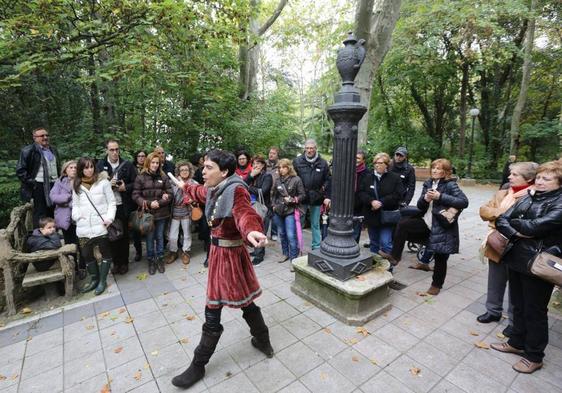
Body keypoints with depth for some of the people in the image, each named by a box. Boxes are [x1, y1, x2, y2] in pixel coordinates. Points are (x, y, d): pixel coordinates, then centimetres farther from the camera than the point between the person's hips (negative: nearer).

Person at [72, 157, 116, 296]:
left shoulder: (103, 182, -1)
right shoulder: (77, 186, 11)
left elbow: (112, 203, -1)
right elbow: (75, 205, 17)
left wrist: (109, 218, -14)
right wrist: (76, 216, -2)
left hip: (100, 225, -4)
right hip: (84, 227, 4)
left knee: (105, 253, 4)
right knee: (87, 254, 11)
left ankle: (102, 281, 19)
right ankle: (94, 279, 29)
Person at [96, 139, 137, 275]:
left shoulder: (128, 165, 1)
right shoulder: (100, 165, 2)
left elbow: (136, 183, 2)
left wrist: (125, 187, -14)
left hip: (123, 206, -1)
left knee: (124, 235, 8)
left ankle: (124, 262, 22)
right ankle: (115, 262, 24)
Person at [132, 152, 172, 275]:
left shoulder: (163, 177, 2)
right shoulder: (140, 178, -3)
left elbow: (169, 194, 0)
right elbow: (135, 195, -5)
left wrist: (159, 203, -13)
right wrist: (149, 204, -17)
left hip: (161, 213, 1)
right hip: (147, 213, -1)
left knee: (159, 237, 12)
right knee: (150, 238, 8)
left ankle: (160, 259, 27)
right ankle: (151, 260, 24)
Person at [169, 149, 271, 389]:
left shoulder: (235, 190, -23)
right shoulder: (215, 189, 4)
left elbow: (244, 212, -44)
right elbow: (201, 193, 28)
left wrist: (251, 231, -67)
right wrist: (185, 187, 48)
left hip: (228, 254, -9)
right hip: (221, 251, 9)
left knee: (212, 311, 4)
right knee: (244, 299, 22)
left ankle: (198, 366, 24)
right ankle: (262, 340, 42)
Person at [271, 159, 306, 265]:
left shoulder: (296, 179, -8)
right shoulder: (277, 180, 6)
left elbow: (302, 195, -4)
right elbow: (273, 194, 17)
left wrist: (293, 199, -16)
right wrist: (273, 205, 7)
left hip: (290, 211, -5)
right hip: (278, 211, 5)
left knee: (291, 236, -8)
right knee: (282, 234, 15)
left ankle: (293, 259, 2)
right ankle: (285, 254, 33)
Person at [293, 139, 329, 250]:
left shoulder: (323, 163, 2)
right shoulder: (297, 161, -2)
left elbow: (327, 180, 9)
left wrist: (324, 192, -3)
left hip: (316, 199, 1)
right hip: (301, 198, -1)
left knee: (315, 224, 13)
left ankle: (316, 246, 25)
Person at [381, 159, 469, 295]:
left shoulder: (450, 185, -10)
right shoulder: (428, 184, 6)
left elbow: (464, 202, -22)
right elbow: (420, 206, 9)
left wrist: (440, 196, -25)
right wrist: (425, 199, -14)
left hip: (442, 227, -6)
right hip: (427, 222, 6)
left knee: (440, 257, 5)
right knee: (402, 224, -8)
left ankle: (436, 285, 25)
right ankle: (395, 256, -2)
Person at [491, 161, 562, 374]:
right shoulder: (527, 199, 7)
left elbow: (536, 226, -23)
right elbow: (501, 220, 0)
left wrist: (514, 222, -6)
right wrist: (517, 233, -16)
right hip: (516, 258, 6)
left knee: (535, 311, 9)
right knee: (518, 305, 19)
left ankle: (534, 356, 28)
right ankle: (517, 342, 38)